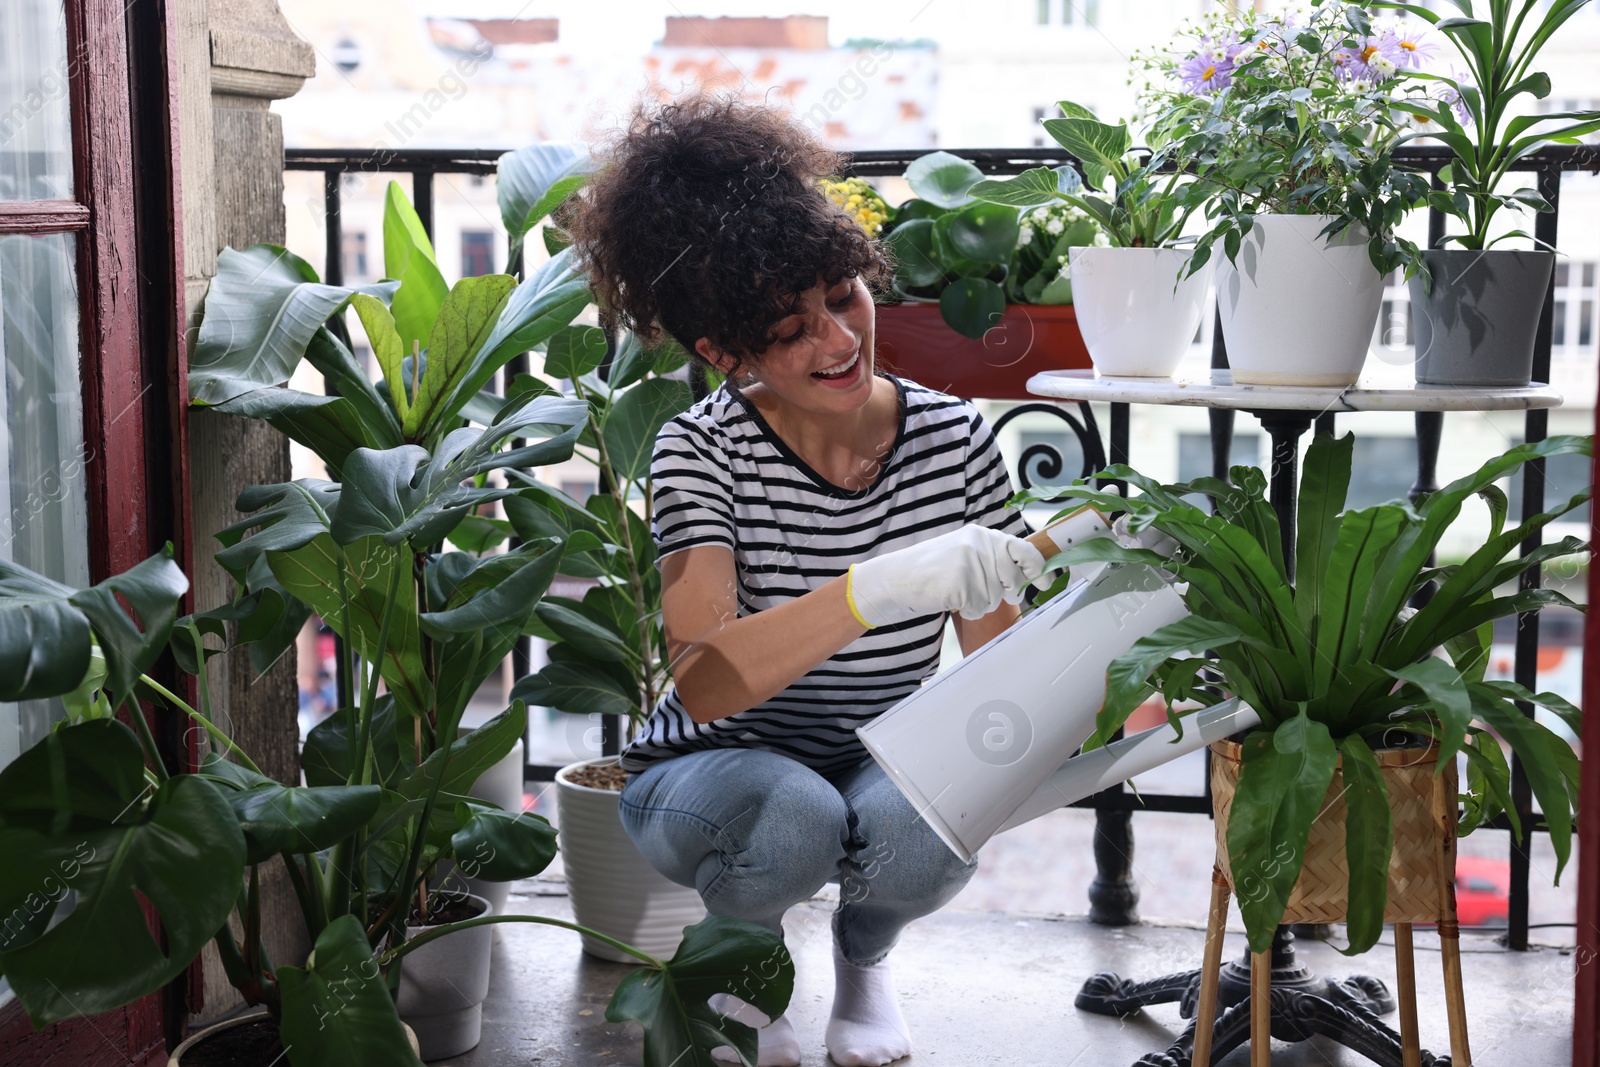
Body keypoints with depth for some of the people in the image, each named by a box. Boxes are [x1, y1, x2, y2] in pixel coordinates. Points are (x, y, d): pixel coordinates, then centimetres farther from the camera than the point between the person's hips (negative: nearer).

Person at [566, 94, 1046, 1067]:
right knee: (793, 816, -35)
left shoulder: (954, 439, -11)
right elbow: (706, 683, -34)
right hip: (715, 778, -2)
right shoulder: (704, 453, -19)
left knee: (931, 825, -32)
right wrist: (883, 586, -48)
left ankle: (864, 952, 8)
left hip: (890, 772, 2)